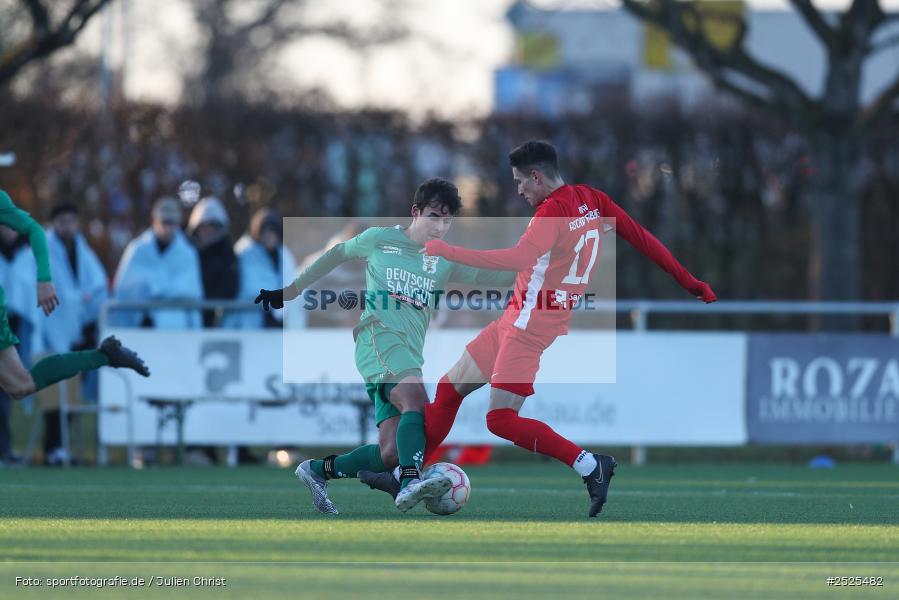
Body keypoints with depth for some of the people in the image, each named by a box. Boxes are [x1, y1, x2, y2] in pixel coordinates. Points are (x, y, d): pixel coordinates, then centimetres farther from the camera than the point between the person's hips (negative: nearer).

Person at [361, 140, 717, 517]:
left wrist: (447, 251, -28)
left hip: (531, 326, -10)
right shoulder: (591, 200, 7)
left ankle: (590, 466, -10)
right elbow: (642, 238, 9)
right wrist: (690, 284, 14)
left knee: (501, 420, -13)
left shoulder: (553, 209, -20)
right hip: (517, 318, 10)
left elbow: (519, 259, -34)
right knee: (449, 388, 14)